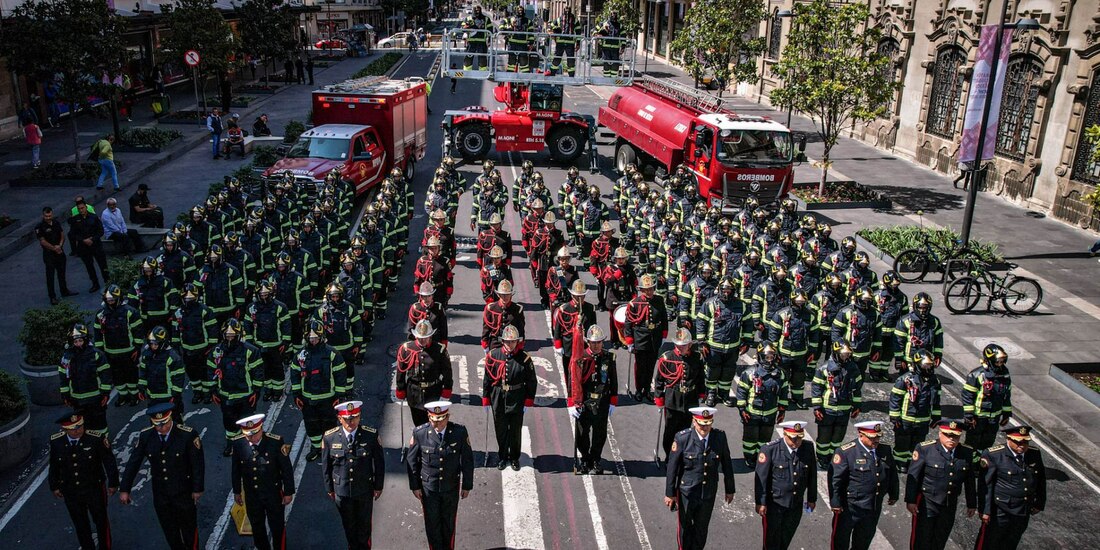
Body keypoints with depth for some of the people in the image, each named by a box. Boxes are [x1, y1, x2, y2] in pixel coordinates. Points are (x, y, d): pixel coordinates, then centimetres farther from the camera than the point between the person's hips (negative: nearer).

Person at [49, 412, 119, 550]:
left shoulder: (97, 438, -23)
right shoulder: (55, 441, -14)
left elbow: (109, 461, -13)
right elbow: (54, 465, 2)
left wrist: (113, 483, -7)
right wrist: (54, 486, 11)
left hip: (95, 490, -2)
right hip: (70, 493, 2)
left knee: (101, 520, 17)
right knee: (80, 524, 20)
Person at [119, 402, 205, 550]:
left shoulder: (188, 435, -22)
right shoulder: (145, 436, -12)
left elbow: (198, 464, -14)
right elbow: (133, 463, -3)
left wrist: (198, 488, -9)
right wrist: (124, 489, -1)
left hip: (184, 493, -3)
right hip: (160, 494, 3)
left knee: (189, 527, 16)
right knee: (170, 532, 19)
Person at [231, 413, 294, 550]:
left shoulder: (276, 442, -23)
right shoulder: (238, 443, -15)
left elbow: (287, 468, -13)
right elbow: (236, 469, 0)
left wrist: (288, 492, -8)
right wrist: (237, 491, 8)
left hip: (273, 494, -2)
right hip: (251, 495, 3)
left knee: (277, 526, 15)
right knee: (257, 526, 21)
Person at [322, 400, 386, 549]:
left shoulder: (371, 435, -16)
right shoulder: (329, 437, -14)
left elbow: (379, 461, -6)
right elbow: (325, 465, -2)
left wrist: (379, 486, -1)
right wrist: (329, 488, 4)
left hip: (365, 490, -1)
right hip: (341, 491, 1)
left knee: (364, 525, 18)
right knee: (348, 525, 21)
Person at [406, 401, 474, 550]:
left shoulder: (460, 432, -15)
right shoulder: (419, 433, -16)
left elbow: (467, 460, -5)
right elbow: (411, 460, -4)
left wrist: (467, 485, 0)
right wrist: (414, 486, -2)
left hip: (451, 487, 1)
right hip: (428, 487, -1)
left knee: (449, 522, 17)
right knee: (432, 523, 10)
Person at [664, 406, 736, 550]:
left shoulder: (720, 437, -11)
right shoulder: (682, 438, -19)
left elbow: (727, 464, 2)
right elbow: (672, 467, -11)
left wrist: (730, 489, 9)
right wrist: (670, 493, -7)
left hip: (709, 493, 2)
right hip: (686, 493, -2)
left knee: (702, 528, 19)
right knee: (684, 527, 17)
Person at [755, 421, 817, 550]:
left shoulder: (808, 448, -7)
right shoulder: (770, 449, -19)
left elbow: (812, 475, 5)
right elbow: (761, 477, -15)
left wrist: (812, 498, 10)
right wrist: (761, 503, -13)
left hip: (796, 504, 4)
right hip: (774, 504, -4)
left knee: (786, 539, 19)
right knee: (771, 539, 10)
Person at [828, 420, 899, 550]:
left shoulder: (885, 451, 0)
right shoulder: (846, 452, -18)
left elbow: (892, 474, 14)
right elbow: (835, 478, -17)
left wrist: (893, 495, 18)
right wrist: (835, 503, -17)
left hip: (874, 508, 5)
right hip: (849, 507, -5)